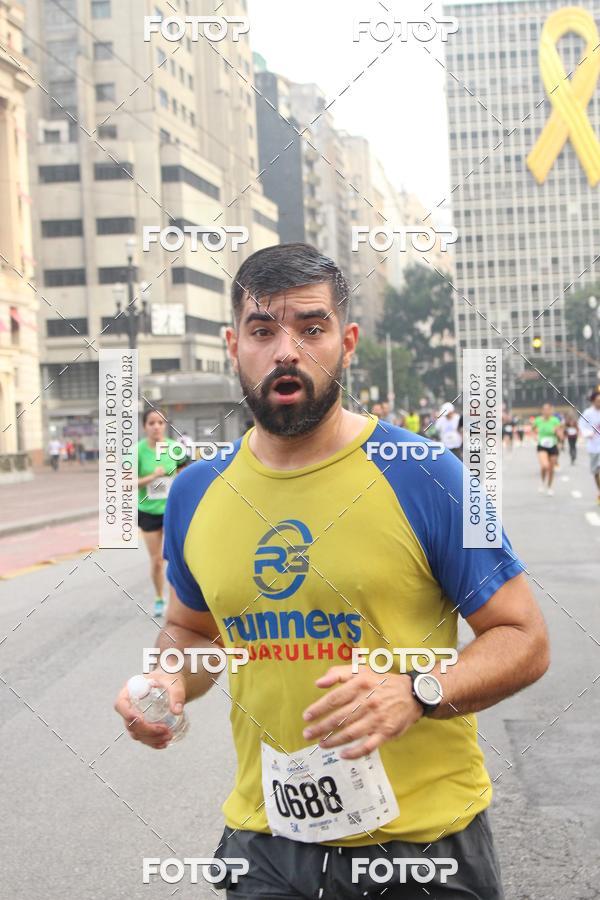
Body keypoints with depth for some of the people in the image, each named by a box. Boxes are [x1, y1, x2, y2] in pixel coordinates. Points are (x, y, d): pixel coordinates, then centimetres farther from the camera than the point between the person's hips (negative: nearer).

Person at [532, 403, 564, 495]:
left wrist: (558, 430, -28)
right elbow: (534, 429, 17)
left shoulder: (555, 420, -10)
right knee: (544, 466, -24)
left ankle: (549, 487, 35)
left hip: (553, 447, 1)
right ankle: (543, 482, 7)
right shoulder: (538, 420, -5)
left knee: (551, 469, 9)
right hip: (542, 447, -1)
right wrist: (536, 436, 0)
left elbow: (561, 435, -9)